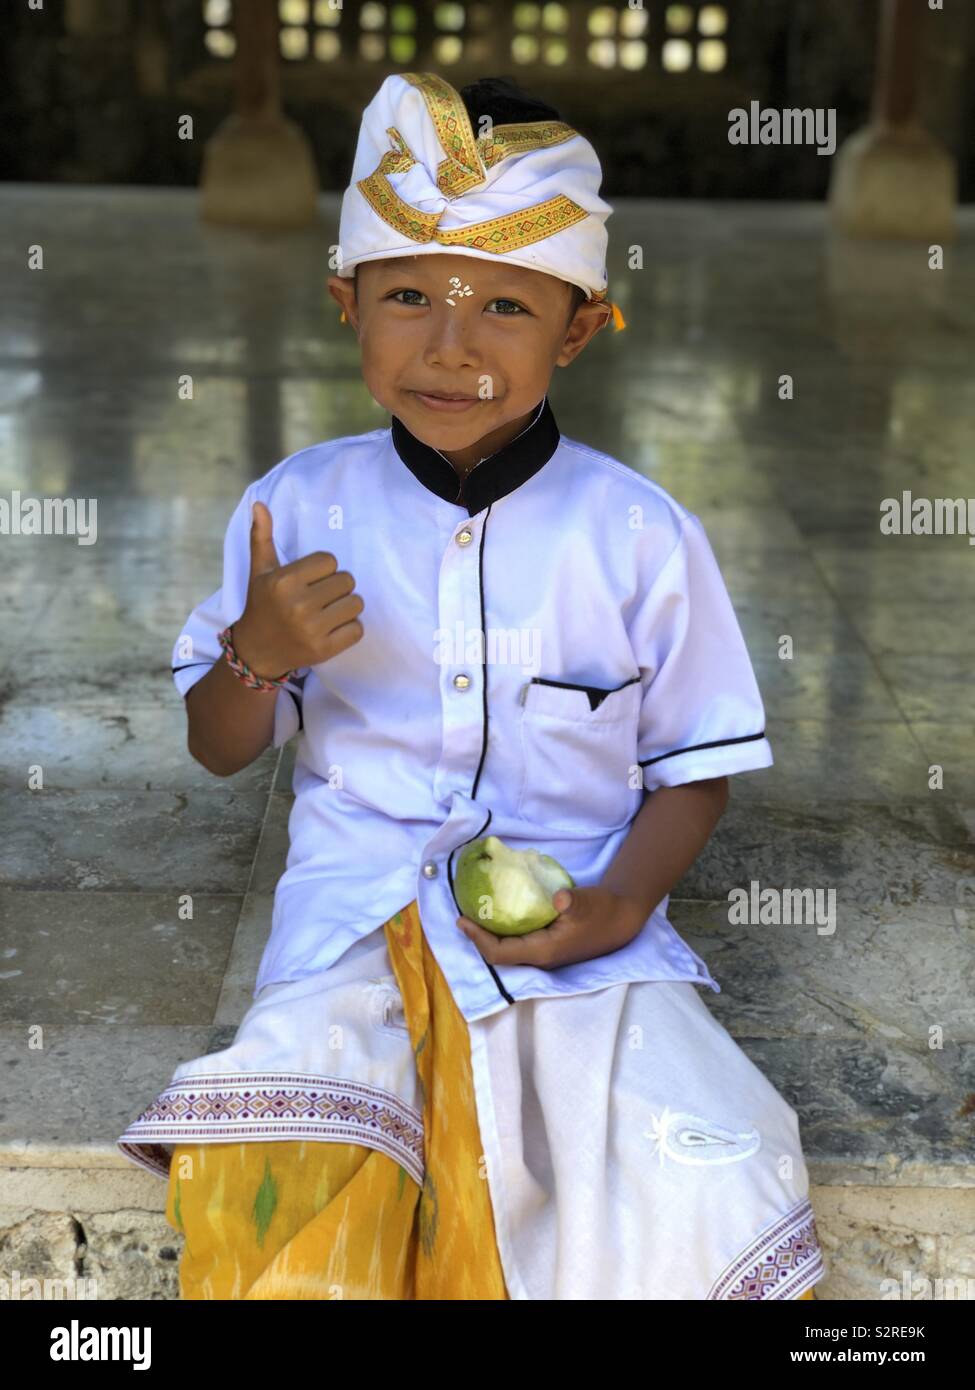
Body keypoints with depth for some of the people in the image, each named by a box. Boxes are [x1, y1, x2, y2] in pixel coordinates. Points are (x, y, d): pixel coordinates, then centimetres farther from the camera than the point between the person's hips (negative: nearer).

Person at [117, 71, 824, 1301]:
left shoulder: (640, 533, -3)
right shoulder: (297, 507, 1)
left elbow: (696, 769, 6)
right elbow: (220, 750, 9)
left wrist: (623, 900, -14)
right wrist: (258, 657, -14)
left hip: (578, 921, 0)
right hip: (359, 908, 1)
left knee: (712, 1192, -22)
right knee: (280, 1202, -26)